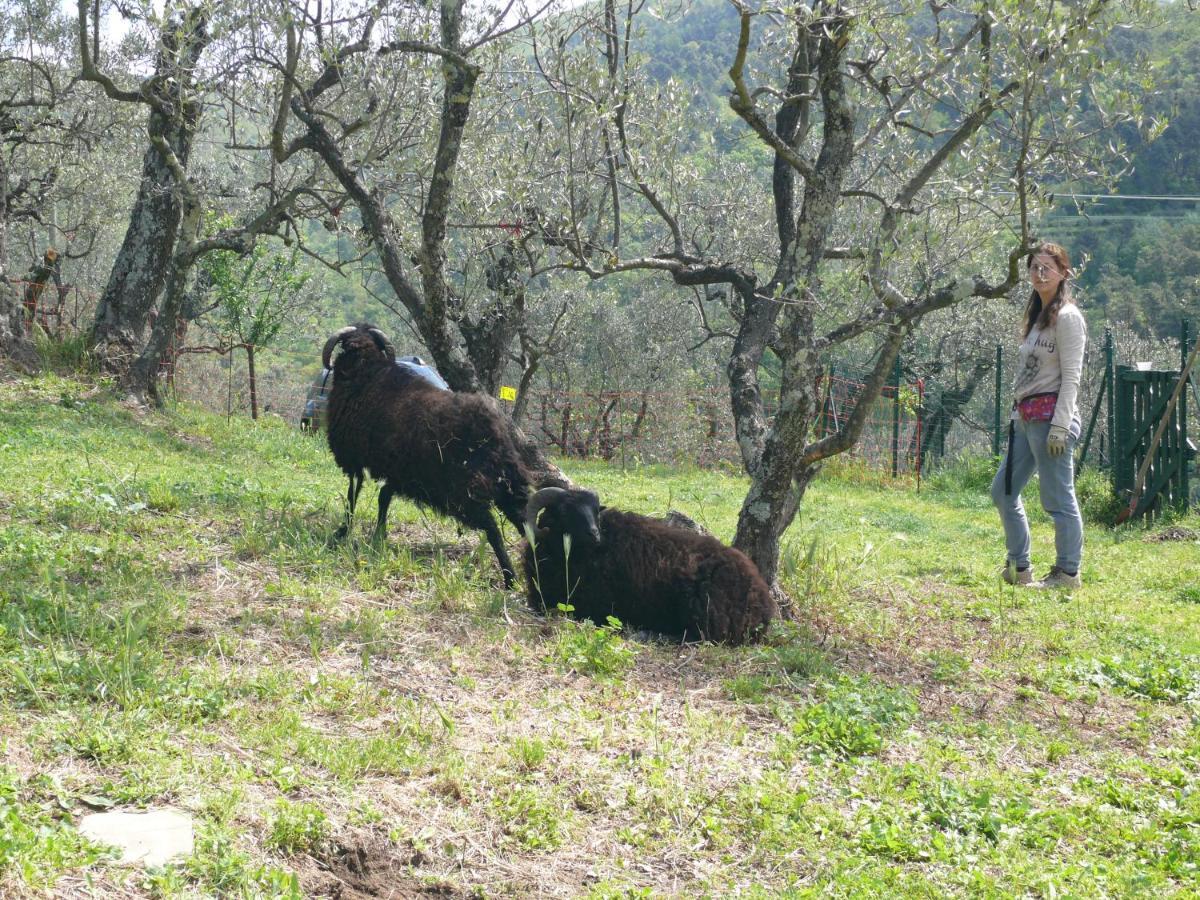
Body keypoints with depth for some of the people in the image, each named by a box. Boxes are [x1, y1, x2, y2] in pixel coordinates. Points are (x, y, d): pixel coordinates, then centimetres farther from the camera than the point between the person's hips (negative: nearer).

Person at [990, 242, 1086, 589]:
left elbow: (1071, 377, -13)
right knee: (1003, 490, 13)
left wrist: (1059, 427, -19)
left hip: (1051, 414, -10)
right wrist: (1016, 414, 17)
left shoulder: (1067, 317, -9)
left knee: (1058, 497, -4)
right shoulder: (1036, 316, 18)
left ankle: (1068, 573, 5)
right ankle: (1019, 567, 22)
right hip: (1026, 417, 10)